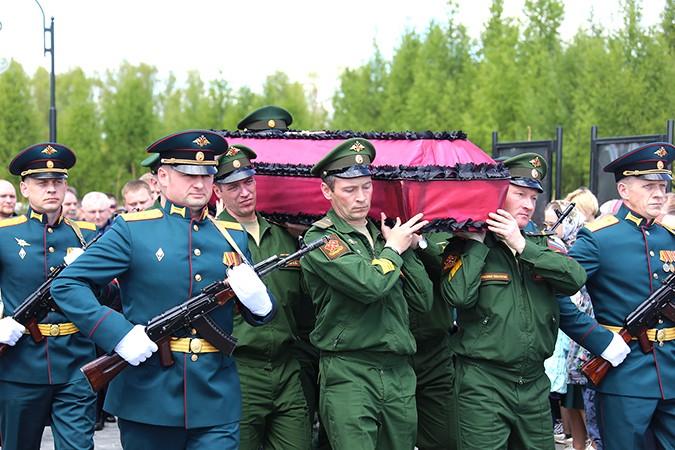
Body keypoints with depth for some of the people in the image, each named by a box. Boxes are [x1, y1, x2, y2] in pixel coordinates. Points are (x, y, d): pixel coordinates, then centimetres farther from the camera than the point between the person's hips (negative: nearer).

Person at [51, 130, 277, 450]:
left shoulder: (233, 235, 11)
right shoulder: (132, 230, -1)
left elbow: (260, 313, 16)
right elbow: (66, 284, -6)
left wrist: (258, 301, -9)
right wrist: (119, 335, -18)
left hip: (217, 401, 2)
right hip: (148, 397, -2)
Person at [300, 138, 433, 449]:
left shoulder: (382, 233, 16)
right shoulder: (319, 239, -5)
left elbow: (424, 301, 12)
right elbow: (370, 285, -21)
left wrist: (405, 247, 2)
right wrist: (393, 248, -2)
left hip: (400, 375, 6)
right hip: (349, 376, -6)